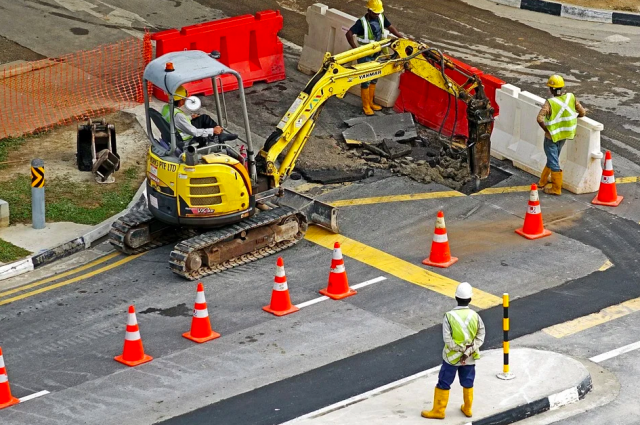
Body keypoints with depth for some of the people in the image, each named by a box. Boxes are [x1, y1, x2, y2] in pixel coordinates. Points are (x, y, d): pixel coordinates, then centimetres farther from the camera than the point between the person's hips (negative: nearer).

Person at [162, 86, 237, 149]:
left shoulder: (166, 108, -7)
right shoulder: (178, 115, -33)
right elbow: (194, 132, -27)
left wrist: (190, 117, 19)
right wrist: (213, 130, -18)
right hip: (186, 143, -9)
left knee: (204, 118, 8)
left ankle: (221, 135, 14)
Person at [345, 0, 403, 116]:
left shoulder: (381, 18, -3)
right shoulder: (362, 22, -23)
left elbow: (390, 28, 9)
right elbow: (349, 34, -29)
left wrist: (402, 38, 4)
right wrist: (355, 49, -29)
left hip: (377, 54, 7)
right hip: (365, 56, -7)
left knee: (374, 79, 18)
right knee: (366, 81, 1)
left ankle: (370, 102, 33)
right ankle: (366, 106, 13)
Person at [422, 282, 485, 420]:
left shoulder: (449, 316, -19)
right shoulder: (475, 316, -12)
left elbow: (448, 340, -20)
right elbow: (480, 337, -11)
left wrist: (460, 349, -10)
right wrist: (468, 351, -13)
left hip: (452, 357, -3)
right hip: (469, 358, 3)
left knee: (443, 384, 12)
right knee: (468, 383, 21)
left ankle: (438, 411, 20)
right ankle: (467, 409, 34)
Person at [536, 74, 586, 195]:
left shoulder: (550, 103, -23)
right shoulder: (571, 97, -10)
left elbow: (540, 118, -34)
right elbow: (582, 112, -4)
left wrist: (546, 130, -18)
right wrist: (573, 117, 17)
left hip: (552, 136, -6)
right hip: (564, 135, 6)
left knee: (553, 162, 5)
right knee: (553, 158, 23)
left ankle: (556, 189, 13)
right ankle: (543, 181, 38)